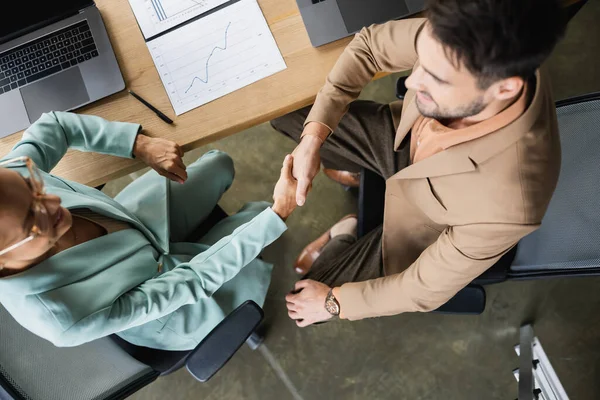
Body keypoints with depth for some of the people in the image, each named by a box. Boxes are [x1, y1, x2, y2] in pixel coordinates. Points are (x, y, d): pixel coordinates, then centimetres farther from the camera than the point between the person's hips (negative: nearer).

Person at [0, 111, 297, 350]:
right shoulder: (63, 319, -43)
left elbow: (56, 125, -10)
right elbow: (193, 281, -35)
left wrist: (142, 145, -21)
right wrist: (277, 214, -35)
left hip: (136, 227, 4)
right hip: (160, 298, -4)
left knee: (221, 164, 16)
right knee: (255, 212, 6)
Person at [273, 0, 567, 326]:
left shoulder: (507, 203, -44)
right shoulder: (458, 40, -33)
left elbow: (426, 289, -26)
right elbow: (369, 44, -14)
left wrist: (335, 302, -12)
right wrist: (312, 138, -22)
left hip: (423, 220, -3)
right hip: (401, 137, 4)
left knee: (304, 309, 3)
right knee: (285, 113, 10)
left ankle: (344, 239, 31)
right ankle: (350, 171, 34)